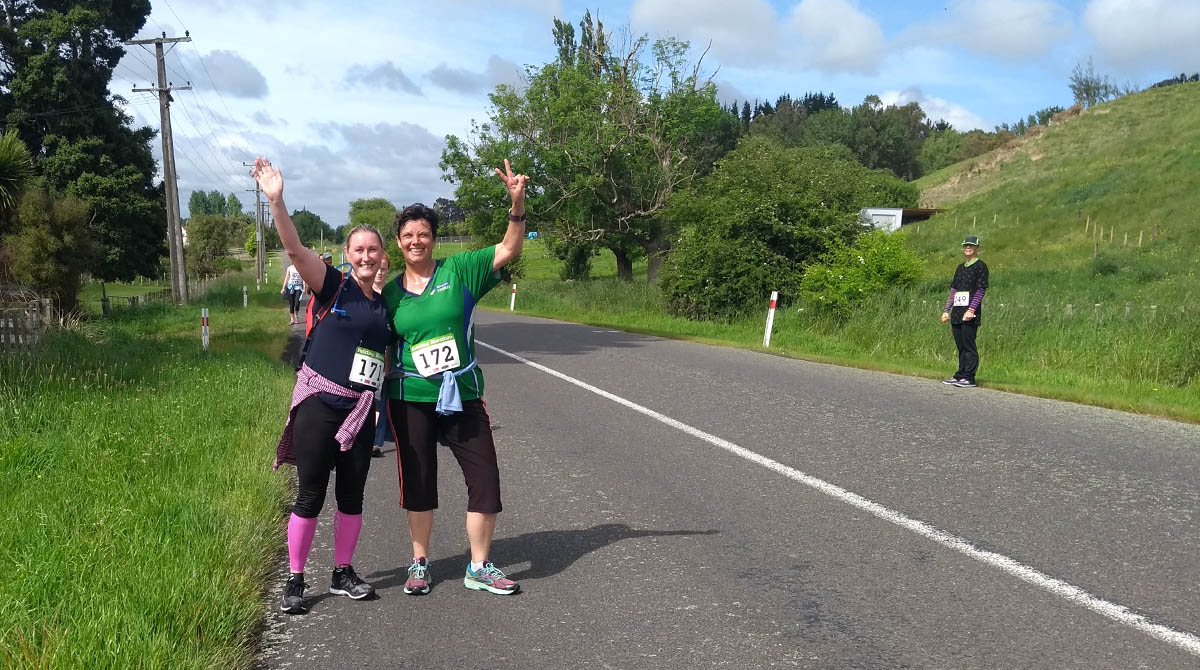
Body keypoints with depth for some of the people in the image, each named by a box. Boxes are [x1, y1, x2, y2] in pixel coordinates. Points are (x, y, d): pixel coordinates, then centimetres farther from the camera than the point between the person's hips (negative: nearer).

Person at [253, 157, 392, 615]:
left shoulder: (384, 306, 12)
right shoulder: (333, 286, -4)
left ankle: (343, 574, 27)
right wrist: (276, 201, -31)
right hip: (318, 405, -5)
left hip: (360, 411, 5)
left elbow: (392, 355, 24)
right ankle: (295, 581, 15)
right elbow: (294, 249, -19)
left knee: (351, 496, 12)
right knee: (310, 496, 1)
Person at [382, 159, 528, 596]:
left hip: (463, 395, -1)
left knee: (485, 478, 0)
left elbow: (509, 248, -10)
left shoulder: (459, 271, -2)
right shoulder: (391, 292, 4)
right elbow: (384, 349, 10)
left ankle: (479, 568, 16)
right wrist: (379, 401, 7)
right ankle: (420, 563, 29)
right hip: (411, 399, 1)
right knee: (418, 482, 10)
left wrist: (517, 203, -25)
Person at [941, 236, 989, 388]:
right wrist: (947, 310, 15)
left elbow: (981, 290, -10)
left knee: (969, 346, -7)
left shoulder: (981, 266, -2)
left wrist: (971, 309, -18)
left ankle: (969, 378, -4)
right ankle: (960, 375, 17)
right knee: (960, 347, 11)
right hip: (957, 313, 7)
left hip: (970, 315, -7)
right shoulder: (960, 267, 20)